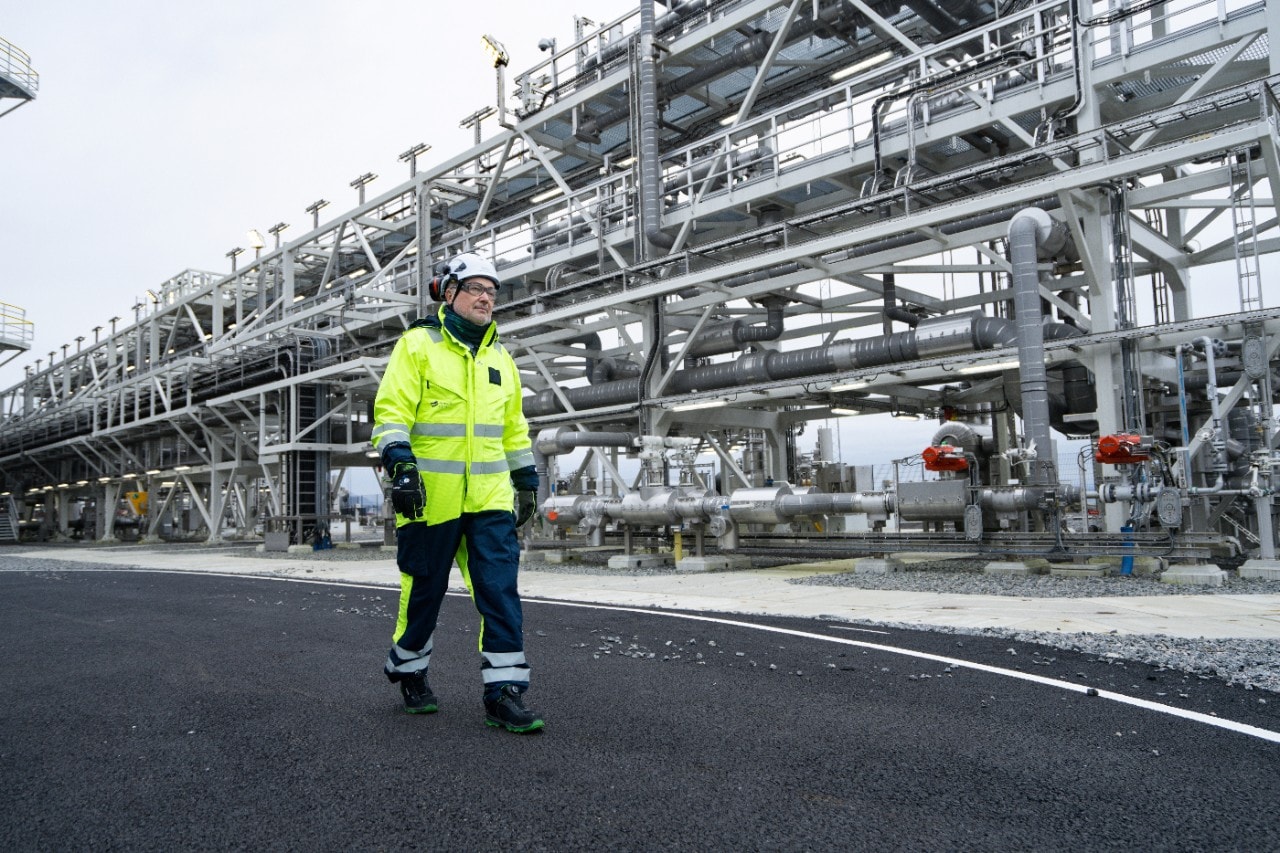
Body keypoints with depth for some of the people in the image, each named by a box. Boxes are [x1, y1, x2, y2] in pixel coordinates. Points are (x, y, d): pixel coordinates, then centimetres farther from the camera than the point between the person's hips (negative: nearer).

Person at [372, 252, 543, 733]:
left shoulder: (500, 358, 17)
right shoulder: (418, 345, 0)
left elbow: (514, 427, 22)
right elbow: (391, 410, -8)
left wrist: (527, 480, 20)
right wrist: (400, 464, -20)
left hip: (489, 495, 4)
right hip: (430, 493, -4)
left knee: (500, 589, -4)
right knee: (424, 588, 8)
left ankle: (504, 691, 0)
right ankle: (408, 670, 32)